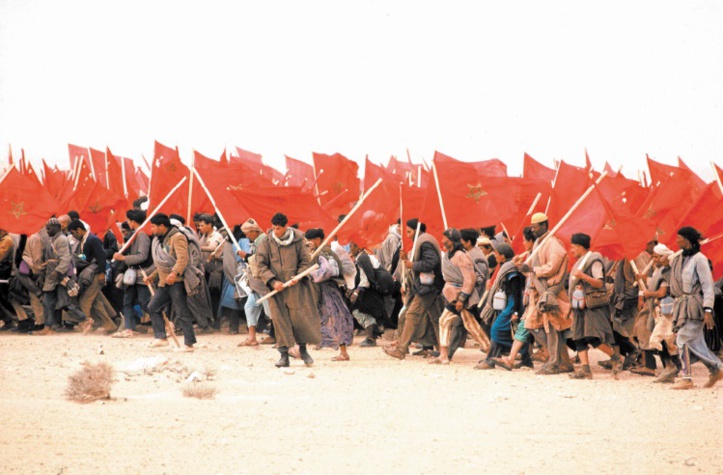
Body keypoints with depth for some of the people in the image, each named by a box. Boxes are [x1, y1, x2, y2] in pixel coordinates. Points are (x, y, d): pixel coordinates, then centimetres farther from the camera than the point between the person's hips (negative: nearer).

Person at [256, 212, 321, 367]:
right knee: (280, 319, -3)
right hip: (276, 288, 0)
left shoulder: (297, 240, -1)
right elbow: (261, 265, -1)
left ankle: (303, 349, 21)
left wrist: (298, 276, -11)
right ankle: (284, 355, 1)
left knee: (301, 317, 0)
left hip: (296, 287, 0)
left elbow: (306, 261, 5)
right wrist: (273, 281, -13)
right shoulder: (266, 242, -1)